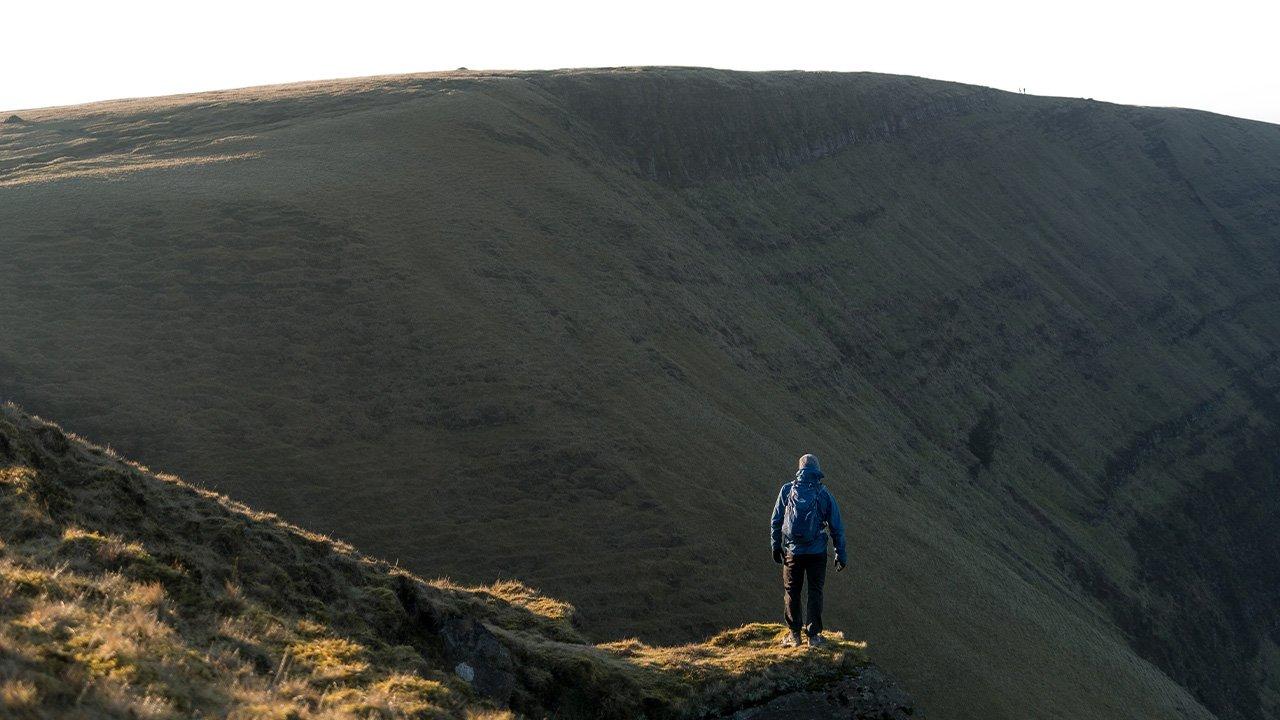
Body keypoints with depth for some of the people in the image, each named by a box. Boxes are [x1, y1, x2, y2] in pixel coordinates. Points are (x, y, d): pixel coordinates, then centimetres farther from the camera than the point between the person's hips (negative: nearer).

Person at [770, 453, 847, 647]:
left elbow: (775, 521, 1)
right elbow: (836, 527, 0)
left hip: (793, 551, 0)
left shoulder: (787, 490, -2)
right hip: (817, 551, 0)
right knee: (815, 592, 9)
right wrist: (841, 554, 7)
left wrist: (775, 546, 12)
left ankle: (794, 635, 14)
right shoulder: (824, 494, -3)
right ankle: (813, 635, 8)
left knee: (792, 592, 11)